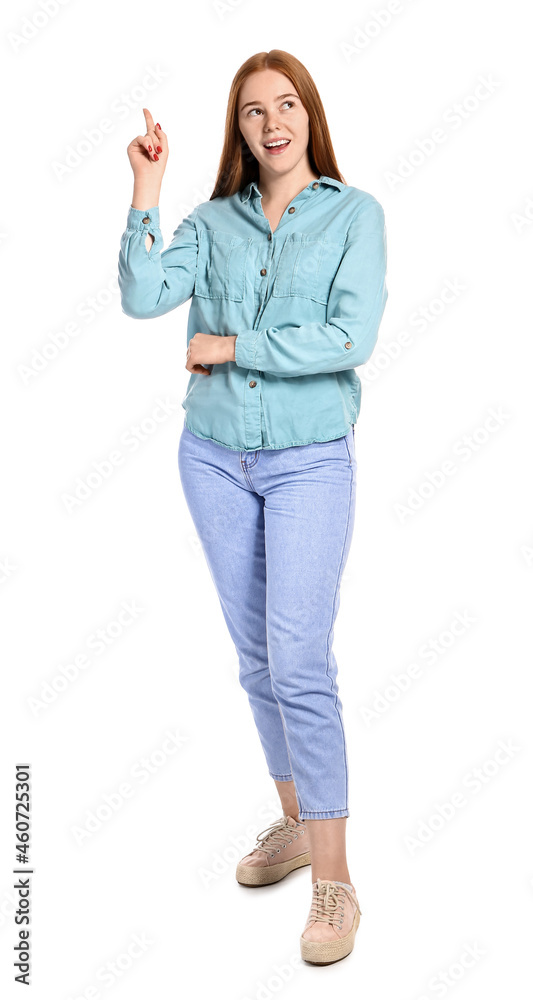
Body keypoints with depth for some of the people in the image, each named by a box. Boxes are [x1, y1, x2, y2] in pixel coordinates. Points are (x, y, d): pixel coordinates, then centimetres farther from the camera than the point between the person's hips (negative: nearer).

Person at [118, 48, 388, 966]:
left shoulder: (355, 214, -1)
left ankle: (334, 881, -1)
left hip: (311, 459, -4)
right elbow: (142, 297, -7)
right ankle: (295, 822, 30)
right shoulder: (215, 221, 7)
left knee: (300, 661, -11)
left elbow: (352, 338, -14)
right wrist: (146, 189, -11)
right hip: (214, 455, 4)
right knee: (255, 655, 12)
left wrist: (230, 347, -11)